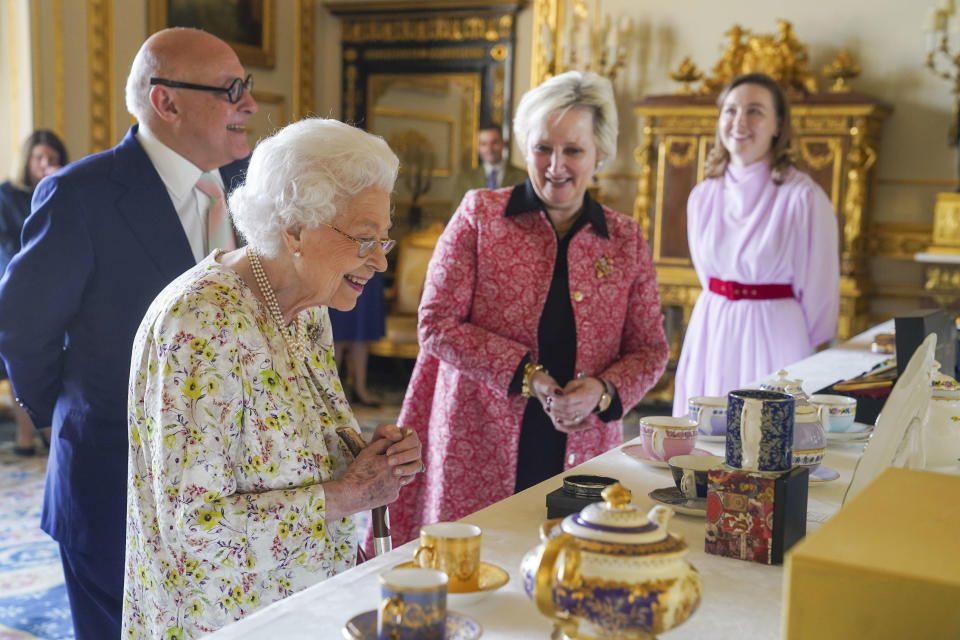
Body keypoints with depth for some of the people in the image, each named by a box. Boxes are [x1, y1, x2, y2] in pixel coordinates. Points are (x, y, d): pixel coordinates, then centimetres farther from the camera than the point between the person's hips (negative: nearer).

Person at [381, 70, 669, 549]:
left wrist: (603, 391, -12)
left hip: (582, 454, 2)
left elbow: (650, 350, 9)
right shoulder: (480, 214, 0)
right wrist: (526, 374, -14)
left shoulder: (626, 240, 6)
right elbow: (436, 324, -5)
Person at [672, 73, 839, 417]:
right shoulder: (702, 196, 6)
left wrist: (807, 363, 0)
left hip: (775, 338, -5)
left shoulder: (803, 197, -10)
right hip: (709, 336, 5)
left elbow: (819, 292, -6)